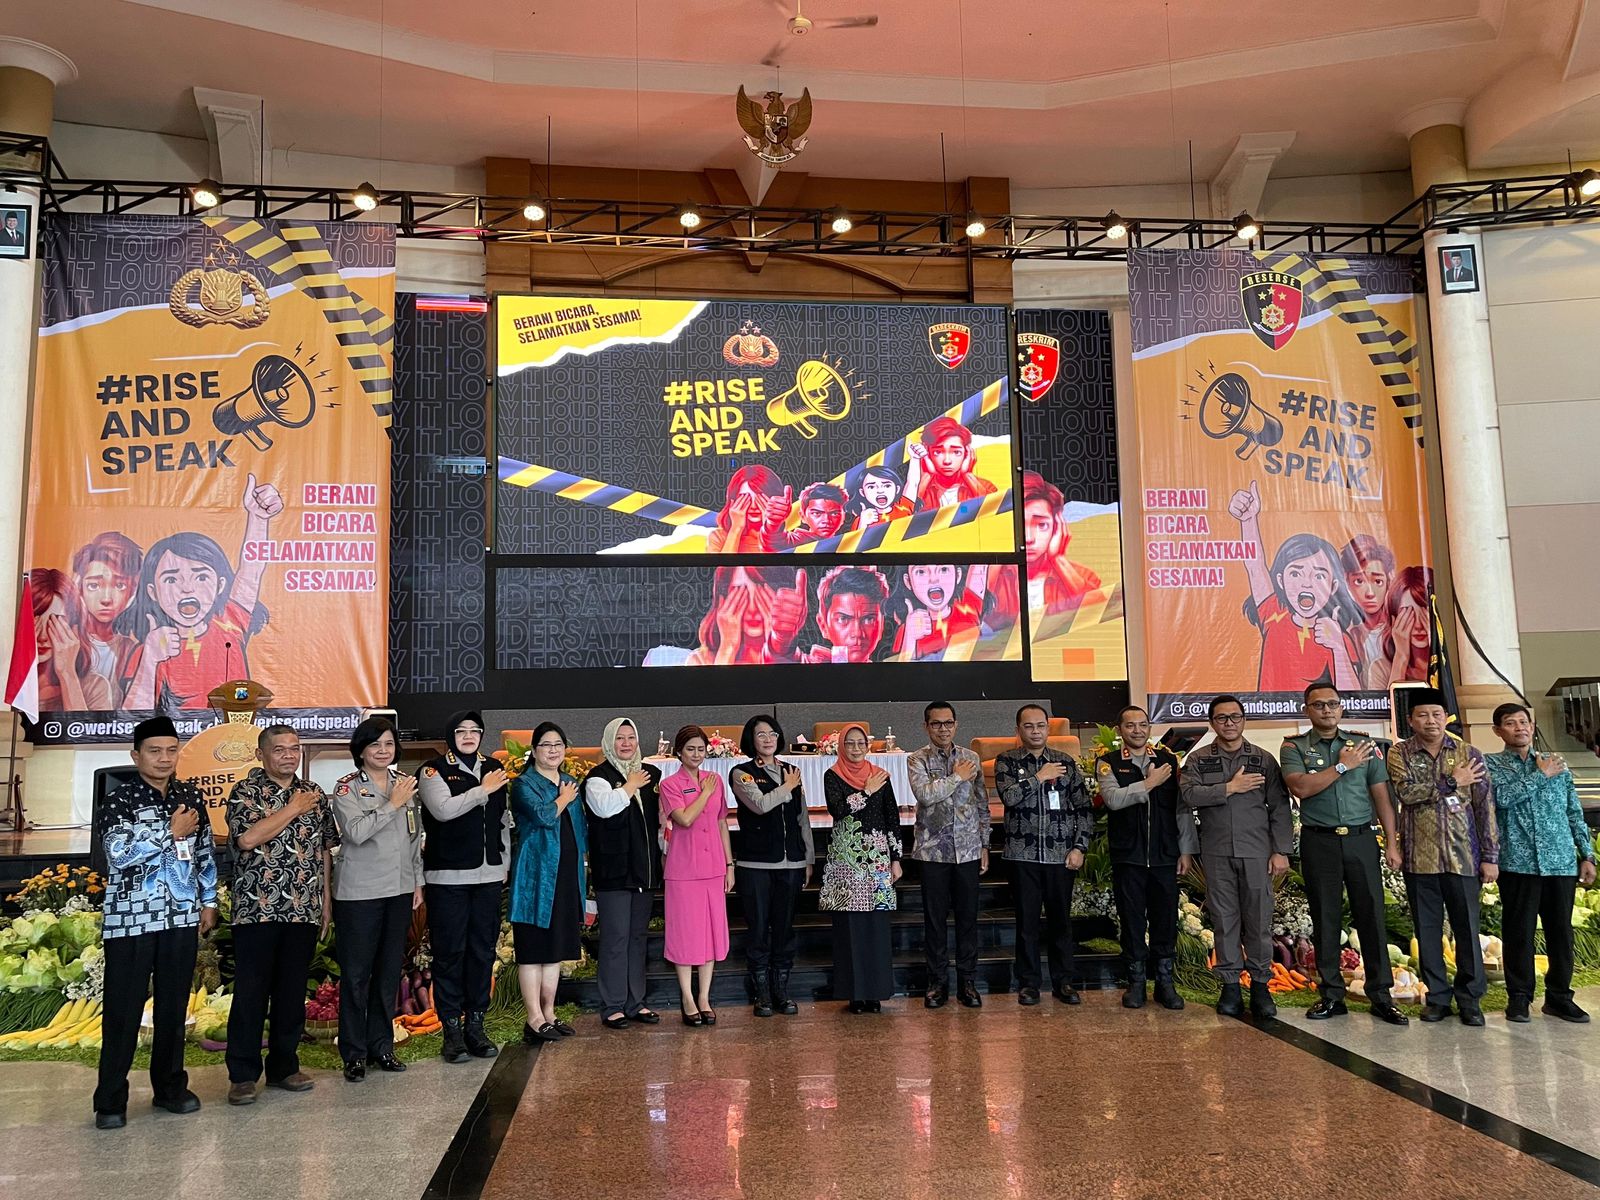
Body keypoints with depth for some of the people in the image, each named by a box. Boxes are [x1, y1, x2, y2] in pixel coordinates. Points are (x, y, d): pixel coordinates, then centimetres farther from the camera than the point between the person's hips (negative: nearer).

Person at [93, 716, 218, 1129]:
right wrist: (172, 832, -15)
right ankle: (110, 1100, 12)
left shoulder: (191, 796, 8)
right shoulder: (121, 799, -6)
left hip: (182, 917, 4)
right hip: (130, 919, -4)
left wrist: (208, 901, 13)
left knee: (174, 1006, 12)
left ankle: (170, 1087, 25)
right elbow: (119, 853, -18)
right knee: (123, 1010, 2)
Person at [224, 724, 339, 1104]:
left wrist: (326, 898, 12)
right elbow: (247, 838, -19)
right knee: (251, 993, 0)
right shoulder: (245, 792, -2)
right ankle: (242, 1074, 11)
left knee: (292, 993, 11)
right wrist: (294, 808, -12)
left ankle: (284, 1066, 22)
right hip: (257, 911, -4)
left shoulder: (315, 794, 12)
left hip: (304, 911, 4)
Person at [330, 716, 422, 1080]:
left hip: (399, 889, 5)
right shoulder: (347, 788, -6)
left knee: (390, 970, 11)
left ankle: (381, 1046, 22)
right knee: (356, 973, 2)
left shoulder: (405, 783, 9)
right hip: (359, 892, -5)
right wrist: (392, 804, -18)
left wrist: (418, 881, 13)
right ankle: (354, 1053, 12)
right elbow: (355, 832, -21)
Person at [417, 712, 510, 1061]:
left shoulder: (493, 769, 12)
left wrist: (505, 863, 15)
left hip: (488, 875, 5)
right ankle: (451, 1029, 8)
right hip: (447, 875, -4)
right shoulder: (433, 770, -2)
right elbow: (444, 810, -19)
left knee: (483, 950, 8)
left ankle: (475, 1025, 17)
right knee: (449, 952, 0)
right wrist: (482, 790, -15)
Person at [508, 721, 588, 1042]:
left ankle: (549, 1014, 19)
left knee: (556, 948, 11)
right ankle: (535, 1020, 1)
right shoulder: (523, 784, -5)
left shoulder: (571, 784, 15)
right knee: (532, 949, -3)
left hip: (567, 875, 7)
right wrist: (564, 798, -6)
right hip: (536, 874, -7)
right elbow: (544, 815, -22)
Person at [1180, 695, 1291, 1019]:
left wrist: (1281, 851, -2)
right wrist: (1230, 788, -12)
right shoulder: (1197, 760, 7)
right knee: (1224, 920, 5)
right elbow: (1189, 794, -10)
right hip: (1216, 854, 0)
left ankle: (1260, 985, 12)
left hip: (1256, 852, 0)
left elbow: (1279, 808, 4)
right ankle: (1230, 985, 13)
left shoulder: (1264, 760, 7)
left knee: (1258, 920, 1)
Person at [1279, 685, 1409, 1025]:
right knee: (1325, 919, 5)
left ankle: (1381, 996, 8)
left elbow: (1381, 795, 7)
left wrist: (1392, 842, 0)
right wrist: (1342, 766, -11)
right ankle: (1331, 996, 14)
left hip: (1361, 840, 1)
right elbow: (1300, 787, -13)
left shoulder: (1363, 745, 9)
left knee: (1371, 916, 0)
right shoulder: (1295, 747, 3)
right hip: (1319, 842, -1)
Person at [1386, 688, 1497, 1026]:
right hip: (1419, 857, 0)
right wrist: (1452, 782, -13)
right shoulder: (1400, 754, 3)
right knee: (1427, 929, 7)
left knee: (1467, 927, 4)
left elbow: (1485, 807, 4)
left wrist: (1490, 856, 0)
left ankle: (1470, 998, 17)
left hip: (1462, 856, 0)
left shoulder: (1468, 754, 5)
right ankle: (1437, 996, 17)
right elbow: (1405, 792, -15)